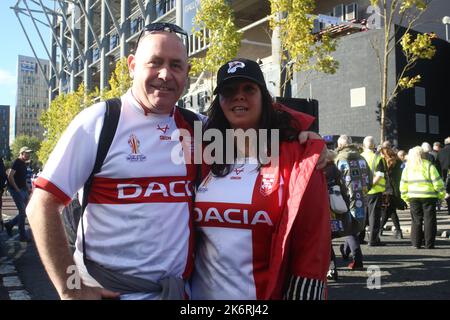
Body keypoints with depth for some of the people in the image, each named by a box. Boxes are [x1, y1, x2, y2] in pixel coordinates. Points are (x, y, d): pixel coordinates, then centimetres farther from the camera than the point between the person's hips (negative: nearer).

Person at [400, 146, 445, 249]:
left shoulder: (407, 168, 7)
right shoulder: (428, 166, -3)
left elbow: (403, 184, 7)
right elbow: (437, 182, -5)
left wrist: (406, 198, 14)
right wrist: (442, 194, 5)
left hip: (413, 198, 3)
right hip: (428, 197, -3)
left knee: (416, 221, 10)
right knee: (429, 220, 5)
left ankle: (416, 243, 9)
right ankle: (429, 244, 6)